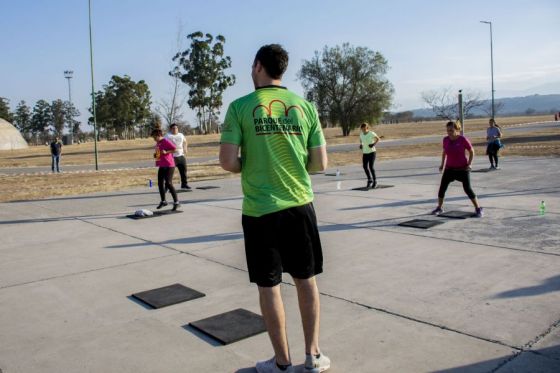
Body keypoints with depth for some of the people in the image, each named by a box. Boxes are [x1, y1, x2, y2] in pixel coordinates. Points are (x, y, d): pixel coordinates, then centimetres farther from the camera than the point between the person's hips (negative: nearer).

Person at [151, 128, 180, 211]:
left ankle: (176, 202, -7)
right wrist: (155, 155, 7)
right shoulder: (157, 143, 15)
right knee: (160, 183, 11)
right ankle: (163, 201, 26)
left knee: (168, 183, -14)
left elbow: (175, 148, -16)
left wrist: (166, 152, -24)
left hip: (169, 166, -9)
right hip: (161, 166, 9)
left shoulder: (166, 141, -11)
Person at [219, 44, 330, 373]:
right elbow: (320, 163, 3)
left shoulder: (240, 106, -5)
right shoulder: (305, 106, 3)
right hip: (299, 206, 3)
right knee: (306, 281, 16)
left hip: (259, 210, -2)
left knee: (269, 287, 10)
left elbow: (228, 162, -11)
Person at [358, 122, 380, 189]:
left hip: (372, 152, -5)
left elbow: (378, 139, 1)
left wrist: (373, 144, -14)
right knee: (365, 167, 0)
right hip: (365, 153, 5)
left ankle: (374, 181, 7)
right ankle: (369, 180, 22)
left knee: (371, 167, -11)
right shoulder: (361, 134, -1)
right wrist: (361, 144, 3)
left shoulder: (371, 133, -14)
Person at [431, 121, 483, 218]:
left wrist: (469, 164, -10)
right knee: (442, 188, 1)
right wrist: (442, 163, 11)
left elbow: (471, 151, -3)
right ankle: (439, 208, 19)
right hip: (449, 168, 4)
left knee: (468, 189, -6)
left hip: (462, 169, -4)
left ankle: (478, 209, 10)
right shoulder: (446, 139, -3)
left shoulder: (463, 140, -15)